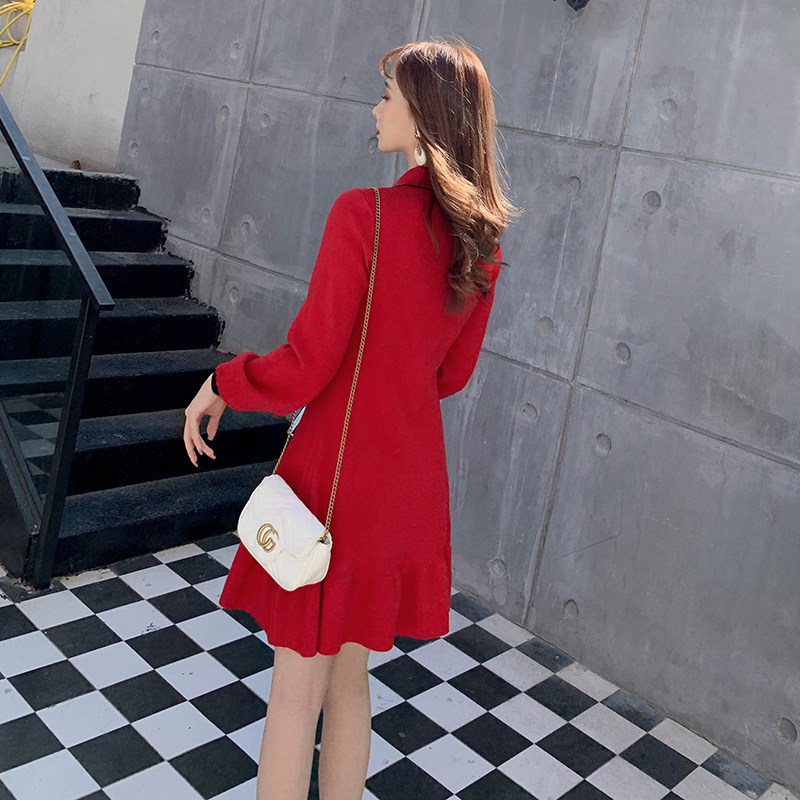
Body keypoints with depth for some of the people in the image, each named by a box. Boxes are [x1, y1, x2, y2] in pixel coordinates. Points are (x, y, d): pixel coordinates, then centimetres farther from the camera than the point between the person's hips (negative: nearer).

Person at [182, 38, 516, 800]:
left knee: (297, 688, 10)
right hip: (413, 478, 7)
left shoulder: (365, 214, -19)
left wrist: (219, 384, -1)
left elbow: (302, 370, -17)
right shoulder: (481, 238, 2)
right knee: (349, 678, 22)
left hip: (338, 471, -7)